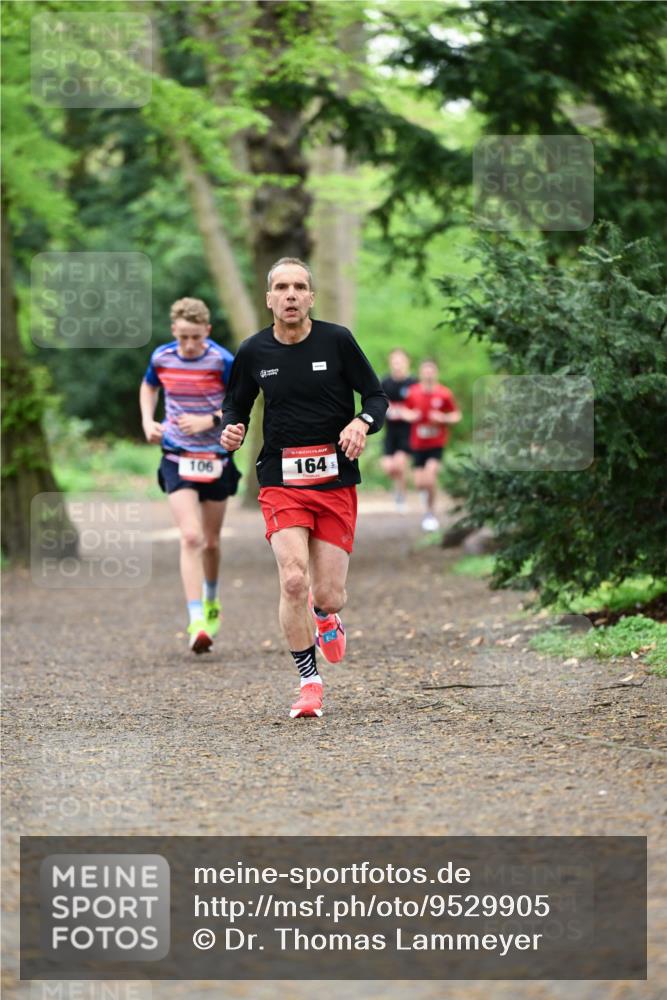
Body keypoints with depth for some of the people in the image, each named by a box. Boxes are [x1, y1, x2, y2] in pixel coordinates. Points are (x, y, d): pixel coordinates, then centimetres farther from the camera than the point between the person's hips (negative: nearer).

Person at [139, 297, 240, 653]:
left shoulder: (222, 361, -13)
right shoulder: (161, 357, -4)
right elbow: (149, 387, 17)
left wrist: (209, 420, -22)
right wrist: (148, 421, 1)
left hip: (216, 459, 0)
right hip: (177, 459, 0)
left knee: (211, 541, 13)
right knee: (191, 537, -16)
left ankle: (211, 600, 43)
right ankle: (197, 623, -20)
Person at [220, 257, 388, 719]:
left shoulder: (337, 340, -4)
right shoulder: (253, 352, 1)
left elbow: (377, 396, 2)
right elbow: (236, 405, 16)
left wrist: (362, 423, -20)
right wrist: (232, 430, -7)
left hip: (337, 479, 0)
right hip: (280, 481, 0)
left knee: (330, 596, -1)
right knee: (293, 580, -19)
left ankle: (325, 616, 40)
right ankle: (309, 681, -1)